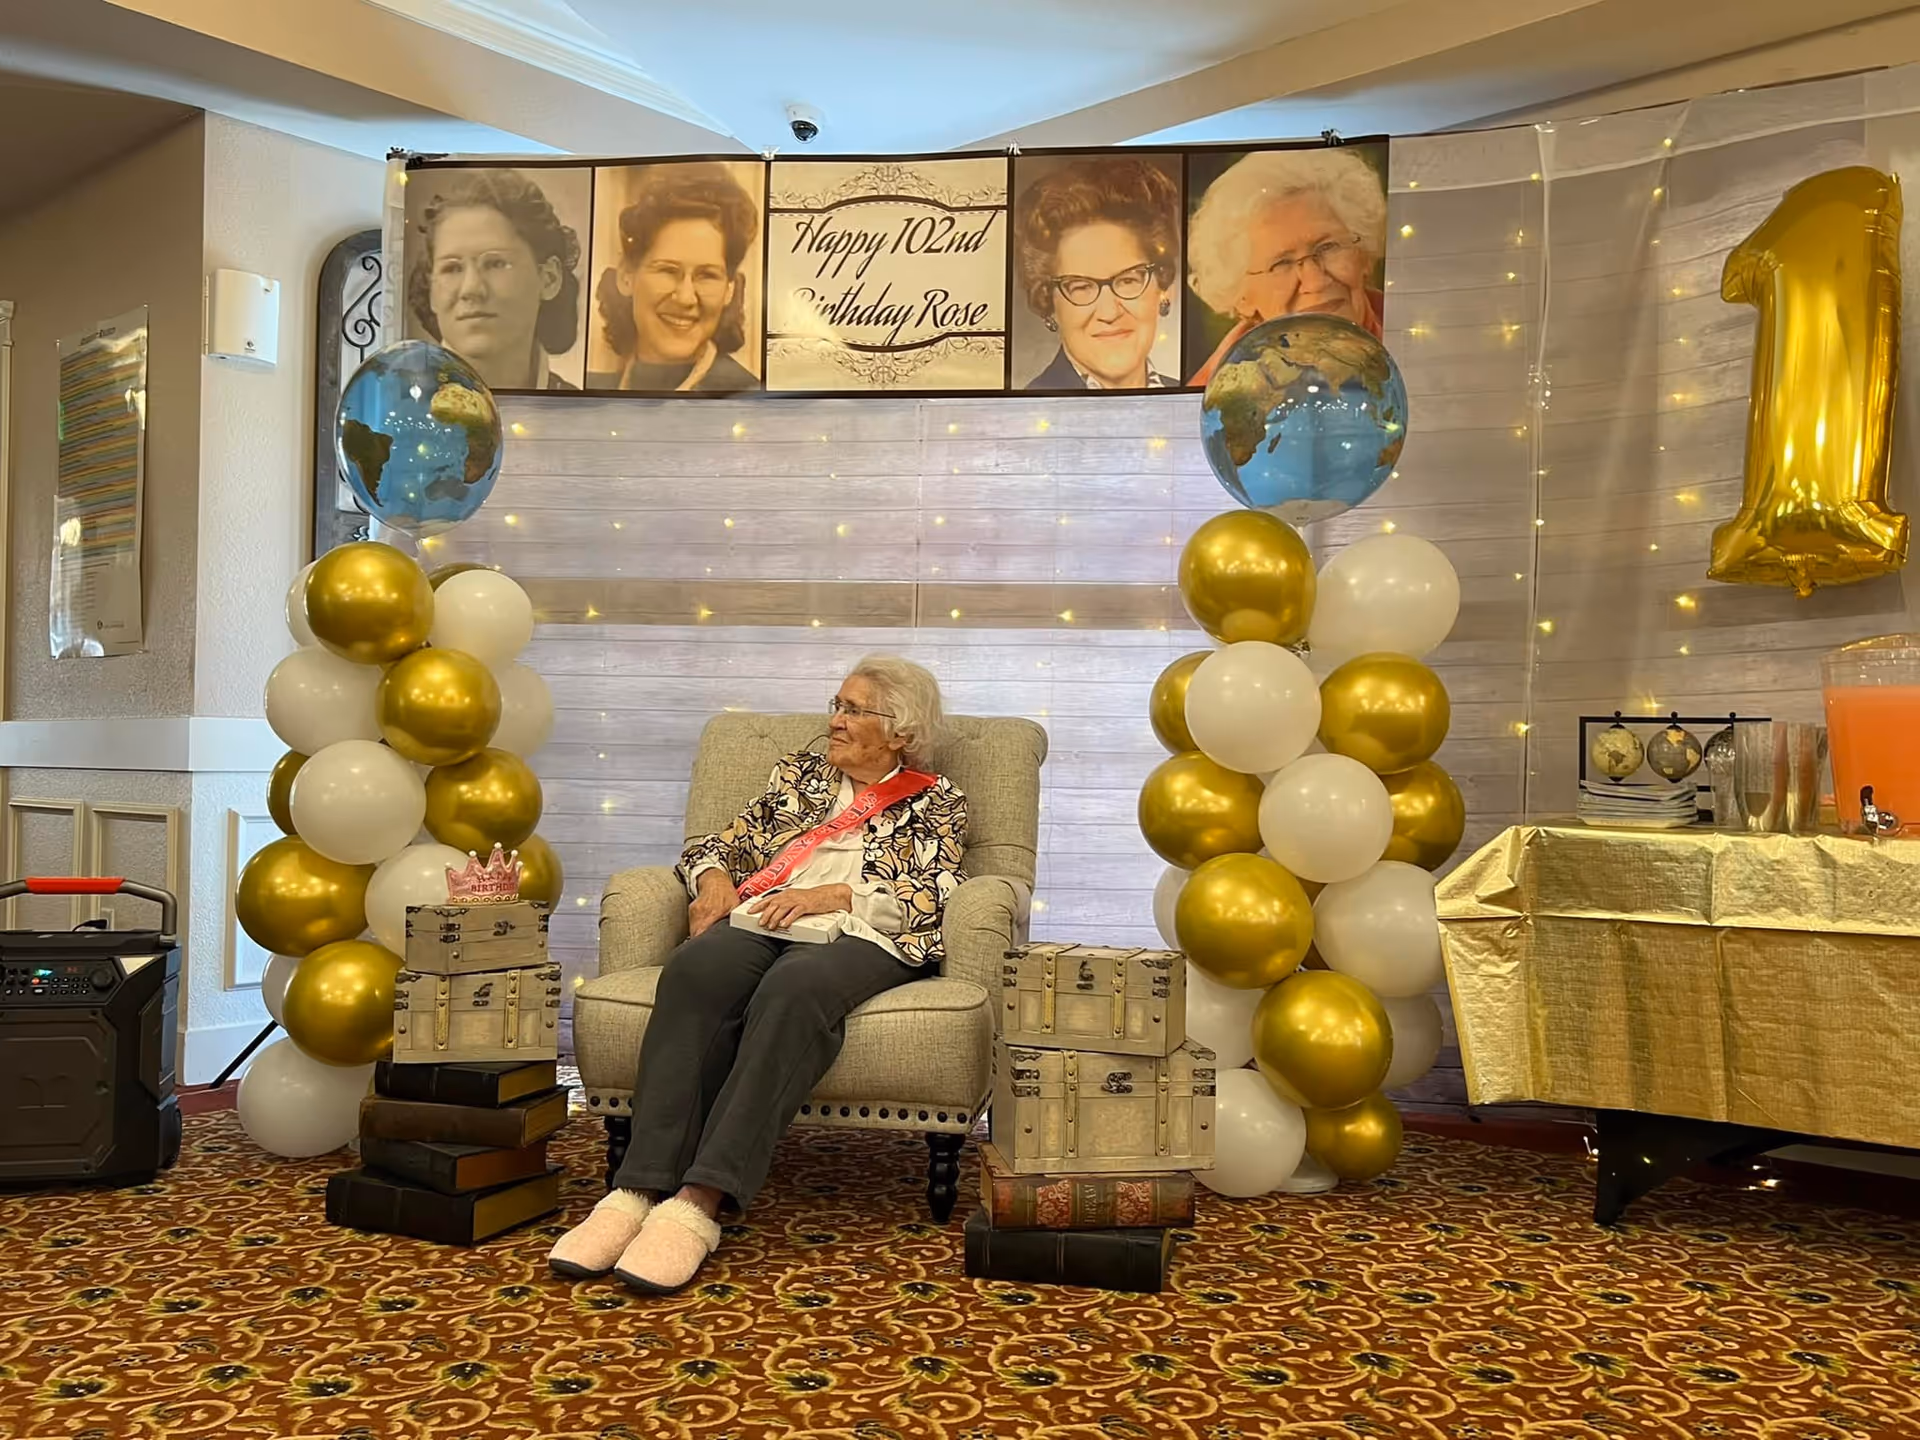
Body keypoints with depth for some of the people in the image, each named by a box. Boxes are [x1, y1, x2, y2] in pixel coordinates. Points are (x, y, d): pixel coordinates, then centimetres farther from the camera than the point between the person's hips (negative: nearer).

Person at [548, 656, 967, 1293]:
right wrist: (714, 877, 3)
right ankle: (639, 1190, -41)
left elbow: (930, 900, 2)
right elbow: (719, 844, 27)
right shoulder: (799, 773, 30)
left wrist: (833, 893, -10)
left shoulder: (936, 802, 18)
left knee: (795, 986, -40)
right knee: (694, 971, -34)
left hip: (857, 936, -3)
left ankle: (699, 1204, -46)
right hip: (761, 922, 4)